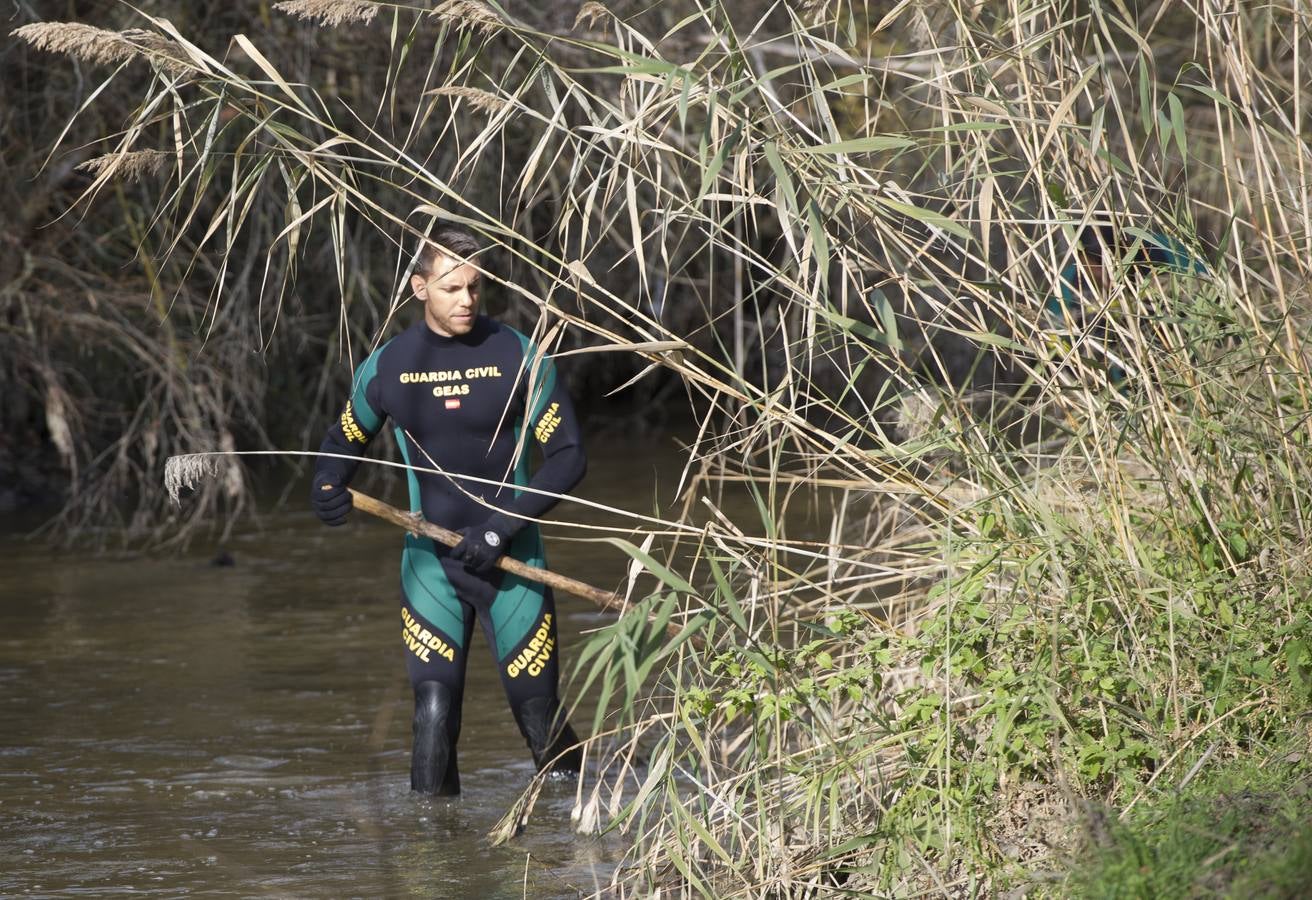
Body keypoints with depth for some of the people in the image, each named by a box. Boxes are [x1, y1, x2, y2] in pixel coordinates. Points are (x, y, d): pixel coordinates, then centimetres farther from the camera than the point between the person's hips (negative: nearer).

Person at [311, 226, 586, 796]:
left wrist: (500, 527, -15)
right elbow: (343, 441, 17)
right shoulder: (388, 365, 1)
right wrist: (329, 487, -7)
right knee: (434, 711, -11)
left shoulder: (519, 357, -5)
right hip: (430, 561, 1)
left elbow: (568, 458, -4)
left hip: (511, 558, -1)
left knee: (537, 711, 0)